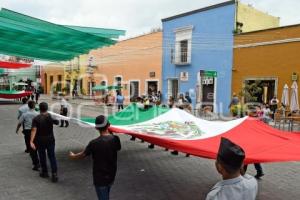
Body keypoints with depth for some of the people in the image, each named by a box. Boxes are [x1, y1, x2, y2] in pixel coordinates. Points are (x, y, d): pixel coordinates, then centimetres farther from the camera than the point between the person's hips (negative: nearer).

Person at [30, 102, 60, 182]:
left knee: (42, 157, 15)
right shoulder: (50, 117, -4)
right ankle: (54, 173, -7)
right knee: (52, 157, 3)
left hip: (40, 141, -1)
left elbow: (34, 130, -20)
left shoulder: (36, 119, -10)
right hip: (50, 140, 1)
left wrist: (31, 141, -23)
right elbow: (57, 122, 12)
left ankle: (45, 172, 28)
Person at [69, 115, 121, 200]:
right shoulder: (115, 139, -12)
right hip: (111, 176, 5)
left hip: (100, 178, -5)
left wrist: (73, 156, 15)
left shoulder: (94, 143, -24)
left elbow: (83, 155, -7)